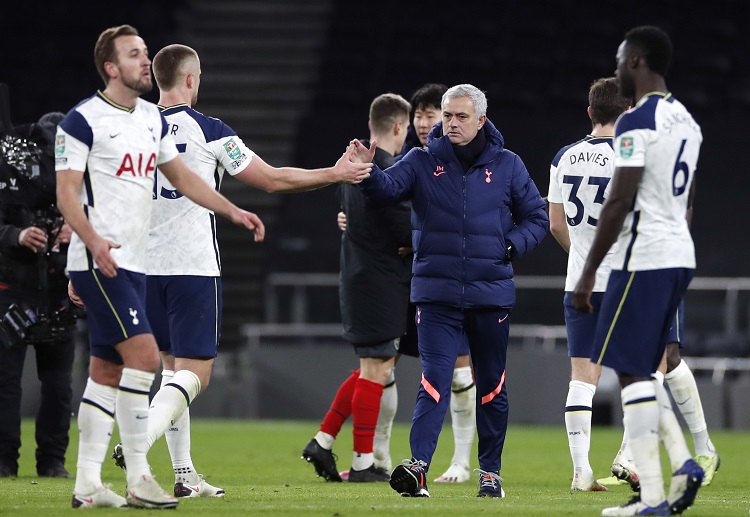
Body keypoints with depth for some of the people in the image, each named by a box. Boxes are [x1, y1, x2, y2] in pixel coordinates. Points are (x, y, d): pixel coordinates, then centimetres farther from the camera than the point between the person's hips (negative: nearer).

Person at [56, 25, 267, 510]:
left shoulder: (153, 119, 15)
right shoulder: (83, 120, -9)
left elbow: (182, 176, 24)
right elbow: (66, 193, -12)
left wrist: (233, 211, 16)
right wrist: (93, 241, -27)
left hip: (133, 264, 8)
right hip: (99, 263, -8)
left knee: (107, 371, 8)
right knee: (144, 354, -17)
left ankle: (88, 483, 10)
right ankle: (139, 478, -14)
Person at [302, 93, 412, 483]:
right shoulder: (389, 171, -17)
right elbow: (409, 233, -20)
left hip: (356, 273, 9)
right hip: (383, 284, -9)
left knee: (372, 367, 17)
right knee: (375, 369, -3)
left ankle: (323, 441, 13)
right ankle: (363, 463, 0)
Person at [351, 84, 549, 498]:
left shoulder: (507, 166, 5)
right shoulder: (422, 162, 2)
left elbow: (537, 218, 10)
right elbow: (389, 188, -15)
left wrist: (510, 246, -7)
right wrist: (367, 172, -36)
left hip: (491, 292, 2)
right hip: (436, 293, -2)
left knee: (492, 386, 10)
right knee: (434, 382, -13)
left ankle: (490, 471, 21)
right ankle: (418, 467, -21)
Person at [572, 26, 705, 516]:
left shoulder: (637, 122, -14)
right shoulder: (687, 121, 14)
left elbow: (619, 202, -17)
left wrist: (588, 272, -13)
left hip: (643, 258, -9)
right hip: (680, 254, 9)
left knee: (631, 370, -4)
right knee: (642, 369, 17)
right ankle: (683, 463, 2)